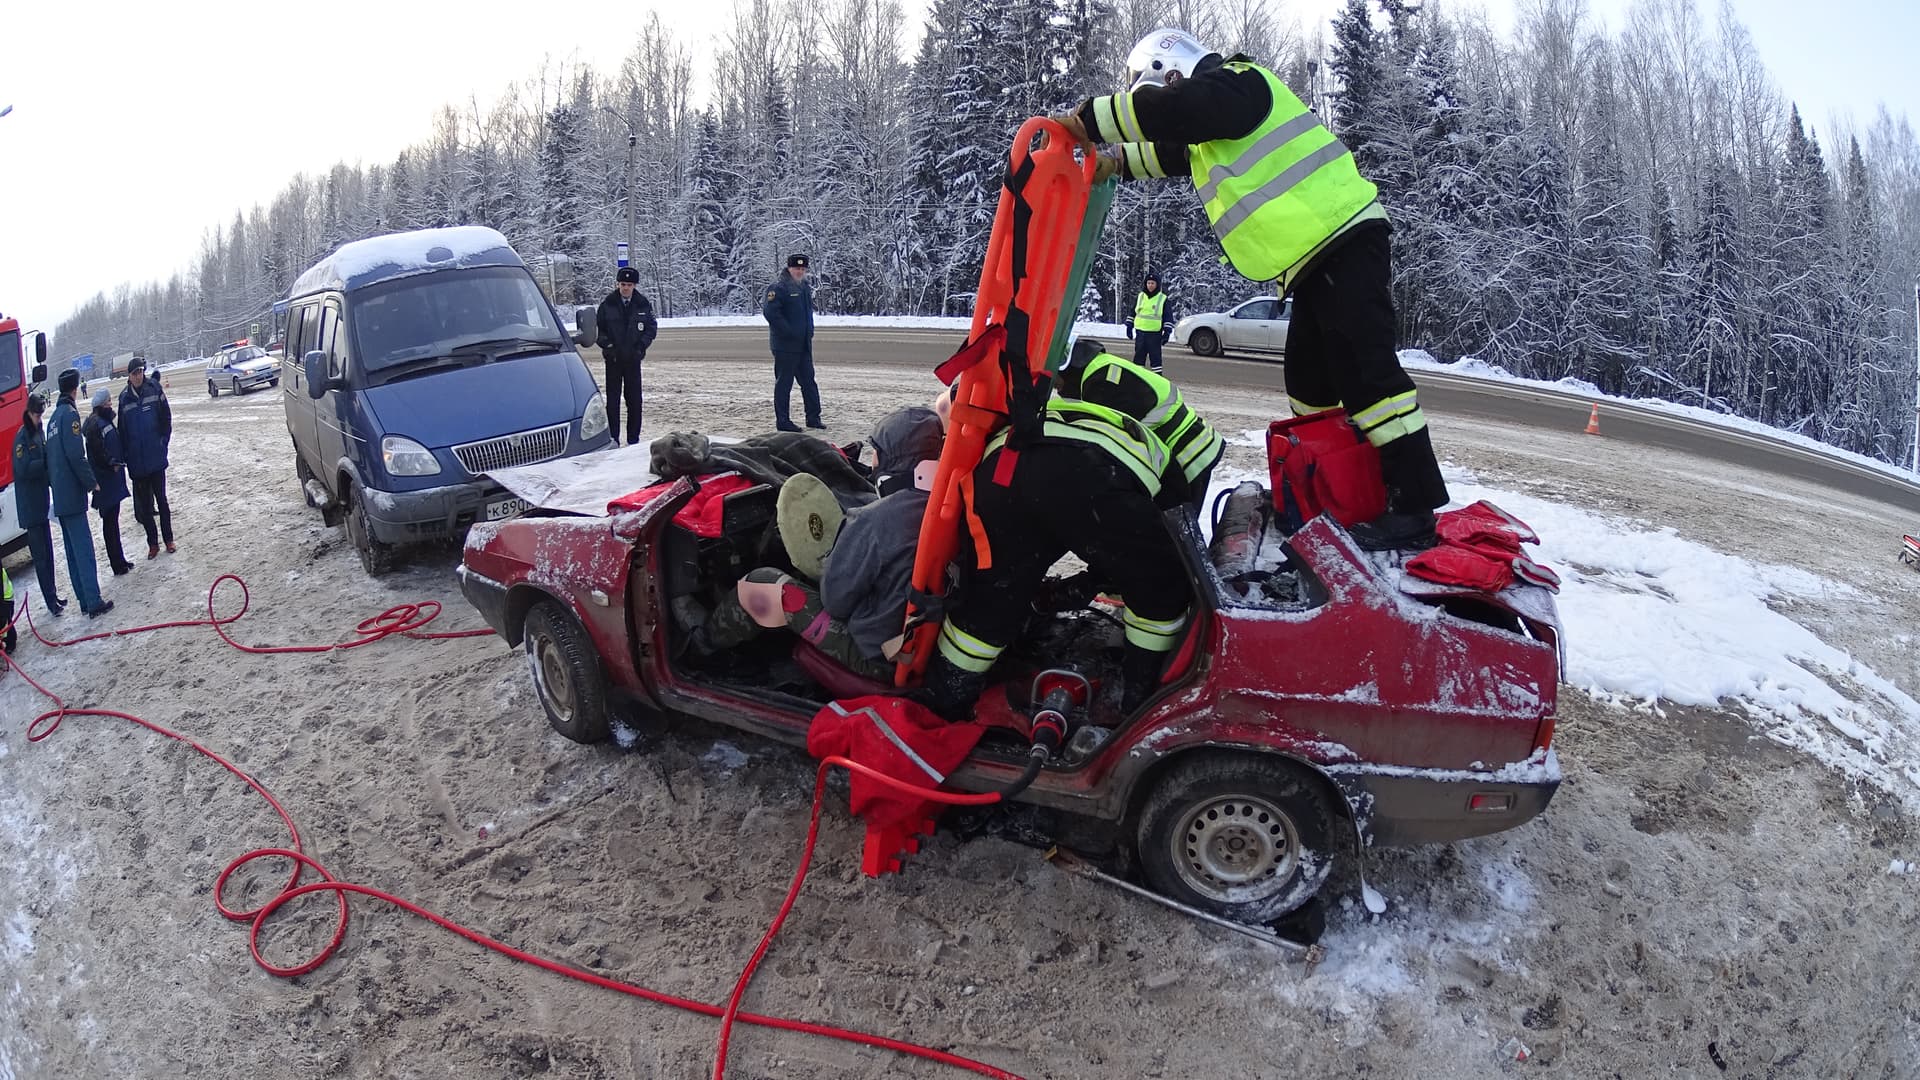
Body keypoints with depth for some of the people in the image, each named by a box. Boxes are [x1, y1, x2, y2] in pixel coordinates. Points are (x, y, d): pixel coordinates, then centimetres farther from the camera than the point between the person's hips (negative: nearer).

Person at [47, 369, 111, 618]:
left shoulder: (54, 416, 16)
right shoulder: (70, 414, -11)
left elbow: (53, 455, 18)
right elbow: (76, 455, -18)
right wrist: (91, 482, -10)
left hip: (59, 495, 9)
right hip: (72, 494, -9)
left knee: (73, 550, 11)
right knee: (83, 548, -9)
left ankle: (85, 601, 15)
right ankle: (94, 603, -10)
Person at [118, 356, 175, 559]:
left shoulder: (154, 389, -4)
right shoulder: (124, 397, 2)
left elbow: (166, 417, 1)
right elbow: (122, 428, 6)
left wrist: (164, 442, -2)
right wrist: (125, 455, 3)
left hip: (156, 457, -2)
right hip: (136, 461, 2)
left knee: (161, 499, 7)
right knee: (143, 504, 7)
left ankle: (168, 539, 18)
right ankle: (153, 543, 16)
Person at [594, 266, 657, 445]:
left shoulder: (643, 304, 0)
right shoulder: (608, 304, -2)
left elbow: (652, 327, 6)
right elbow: (598, 328, 4)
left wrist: (641, 346, -7)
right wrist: (607, 345, -11)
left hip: (633, 357, 1)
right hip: (613, 358, -1)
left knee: (634, 399, 3)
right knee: (613, 398, 0)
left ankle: (633, 440, 11)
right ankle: (613, 439, 4)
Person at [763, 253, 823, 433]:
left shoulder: (805, 286, 15)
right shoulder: (778, 287, -13)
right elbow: (770, 312, -21)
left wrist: (809, 332, 16)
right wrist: (790, 332, -20)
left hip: (804, 344, 9)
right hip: (785, 345, -9)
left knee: (808, 381, 12)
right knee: (784, 382, -1)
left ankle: (813, 418, 20)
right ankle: (782, 421, 5)